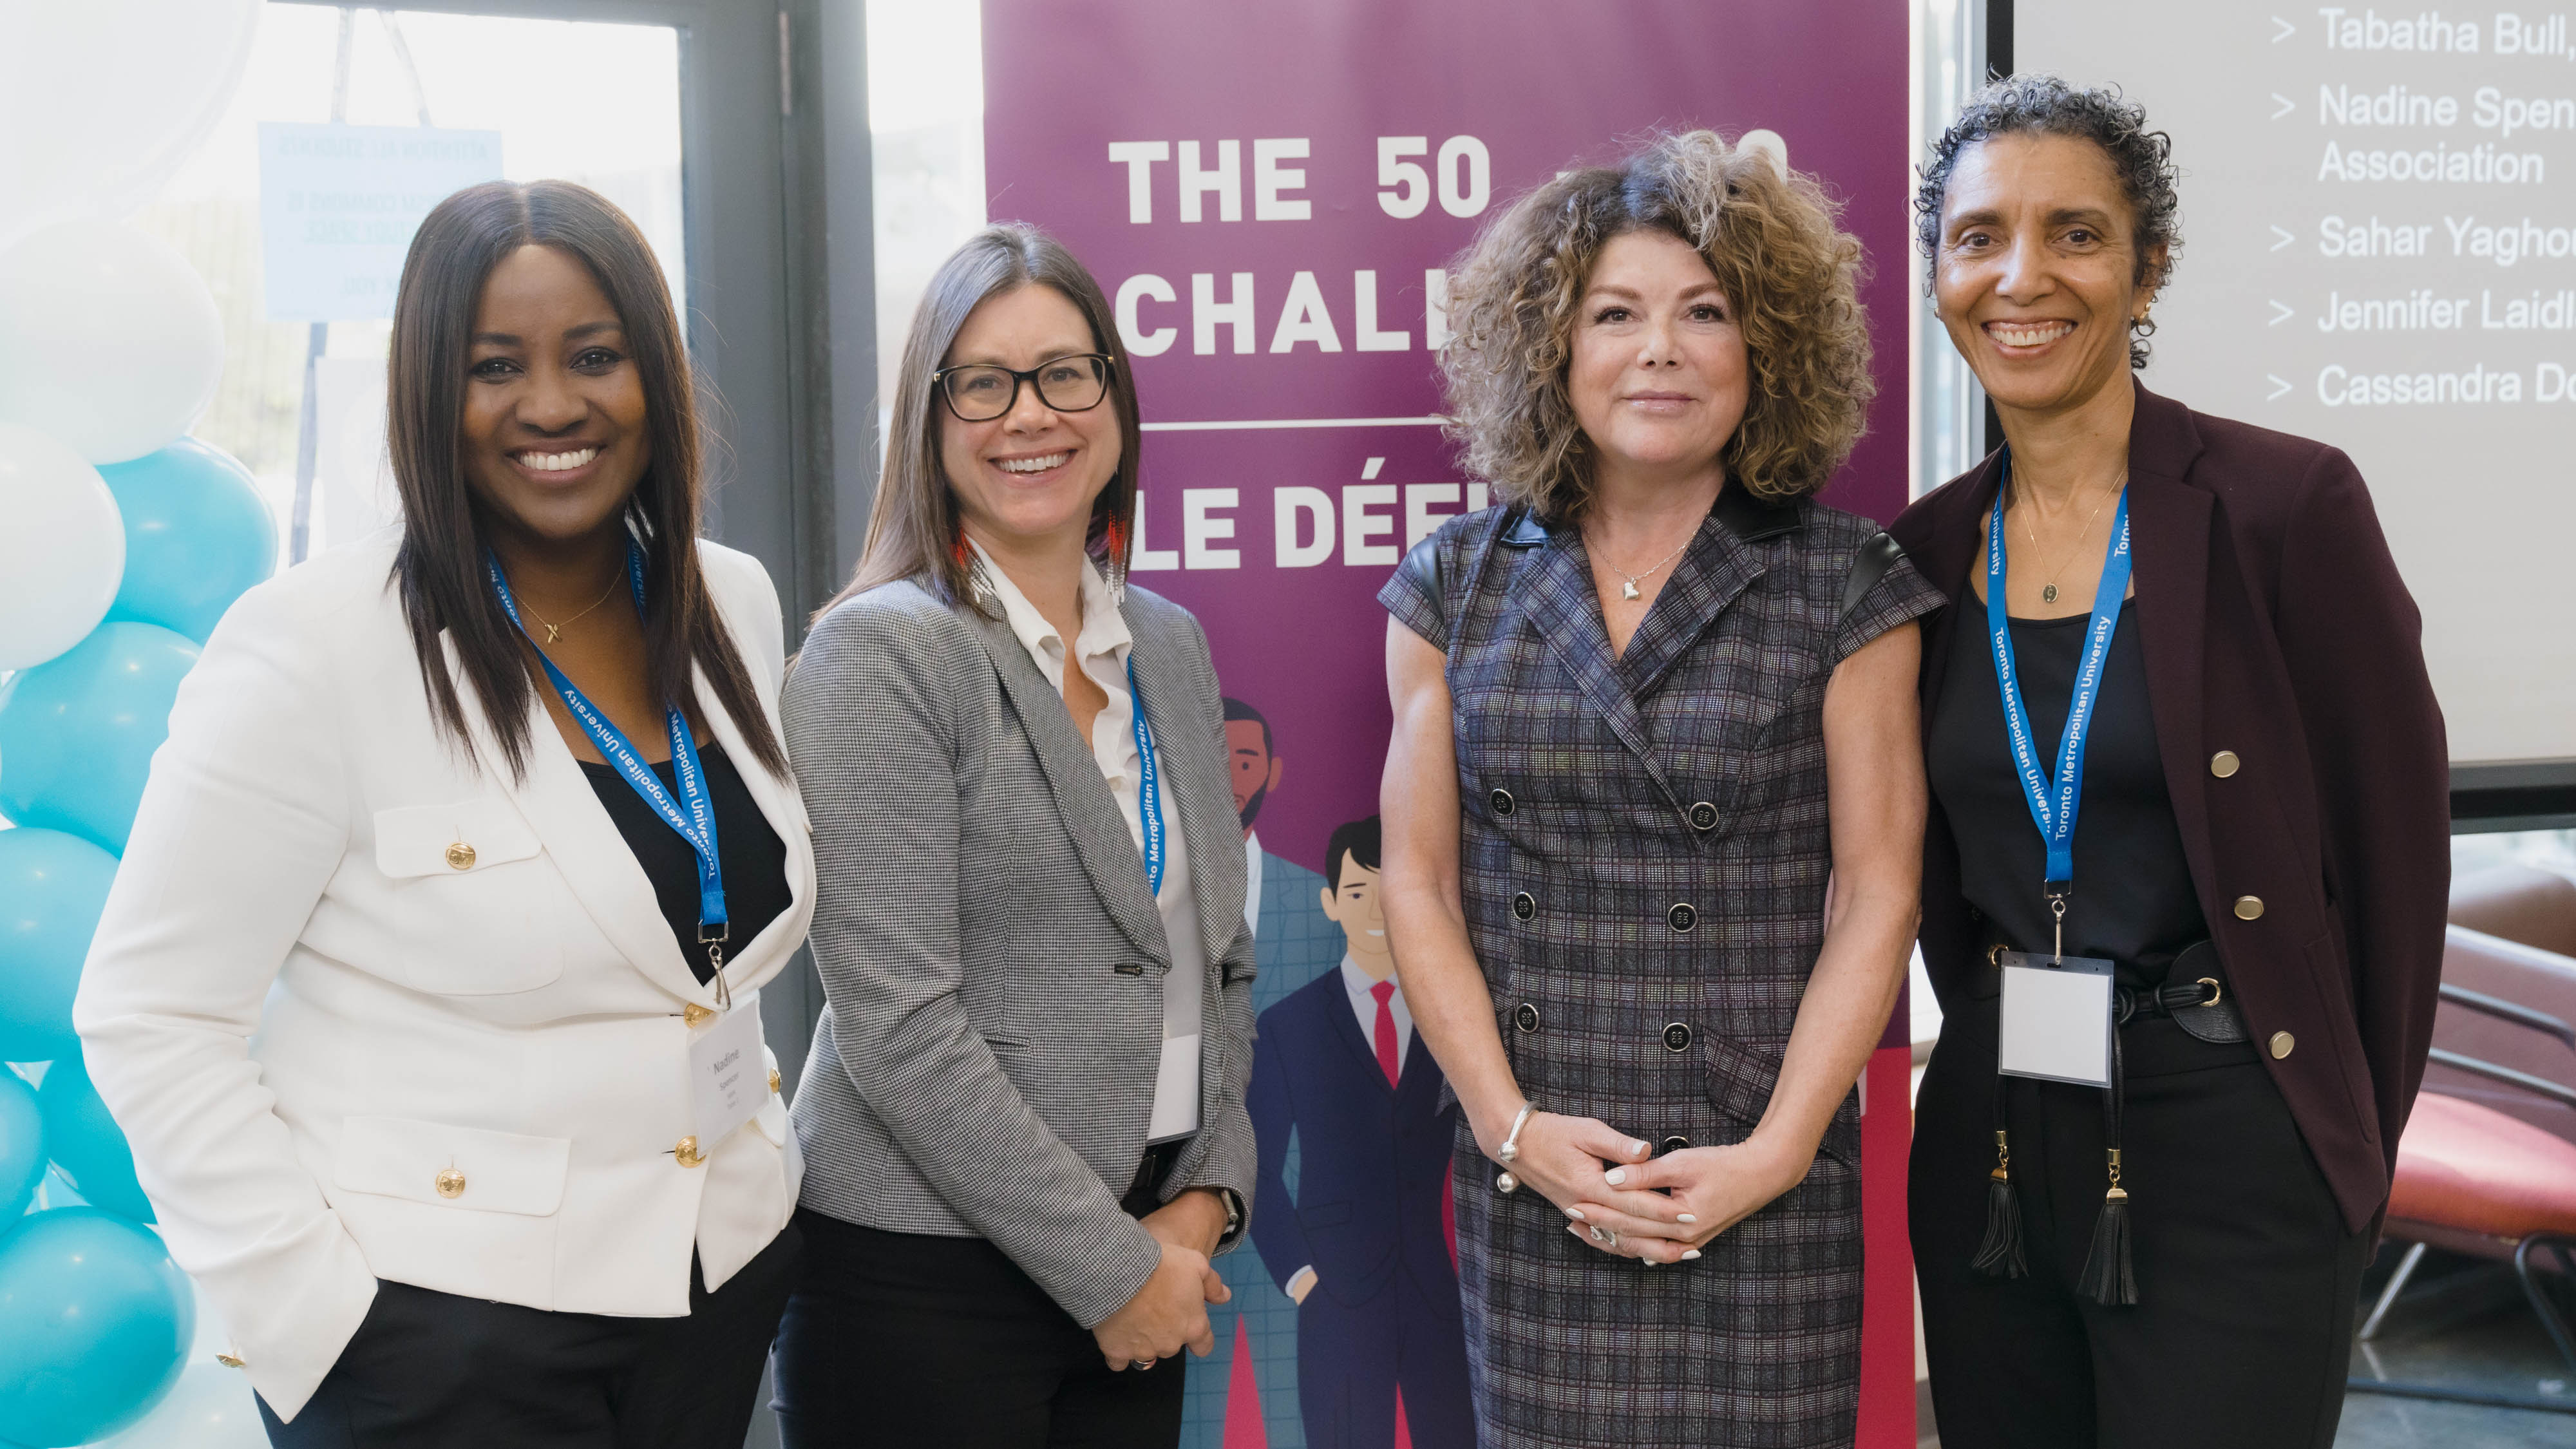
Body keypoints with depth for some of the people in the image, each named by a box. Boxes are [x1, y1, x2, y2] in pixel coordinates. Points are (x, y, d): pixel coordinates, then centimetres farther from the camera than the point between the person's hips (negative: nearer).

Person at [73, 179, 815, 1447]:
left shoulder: (734, 607, 2)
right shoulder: (319, 645, -14)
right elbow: (150, 1020, -14)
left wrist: (757, 1137, 11)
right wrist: (313, 1315, -16)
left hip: (723, 1278, 6)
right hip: (441, 1325, -5)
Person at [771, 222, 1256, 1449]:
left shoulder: (1170, 645, 10)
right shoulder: (881, 656, -10)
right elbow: (898, 1028, -16)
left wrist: (1207, 1198, 0)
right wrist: (1110, 1269, -13)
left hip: (1143, 1265, 6)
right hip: (922, 1276, -6)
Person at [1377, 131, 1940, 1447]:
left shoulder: (1843, 585, 0)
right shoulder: (1460, 584, 6)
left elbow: (1877, 894, -2)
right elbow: (1416, 881, 5)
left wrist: (1773, 1154, -9)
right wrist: (1513, 1128, -5)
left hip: (1764, 1197, -1)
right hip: (1527, 1185, 2)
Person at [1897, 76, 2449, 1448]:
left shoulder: (2285, 504, -9)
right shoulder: (1927, 550, 5)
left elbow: (2394, 845, -5)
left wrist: (2346, 1148, 0)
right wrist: (2003, 1046, 9)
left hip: (2227, 1146, -4)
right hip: (1987, 1144, 5)